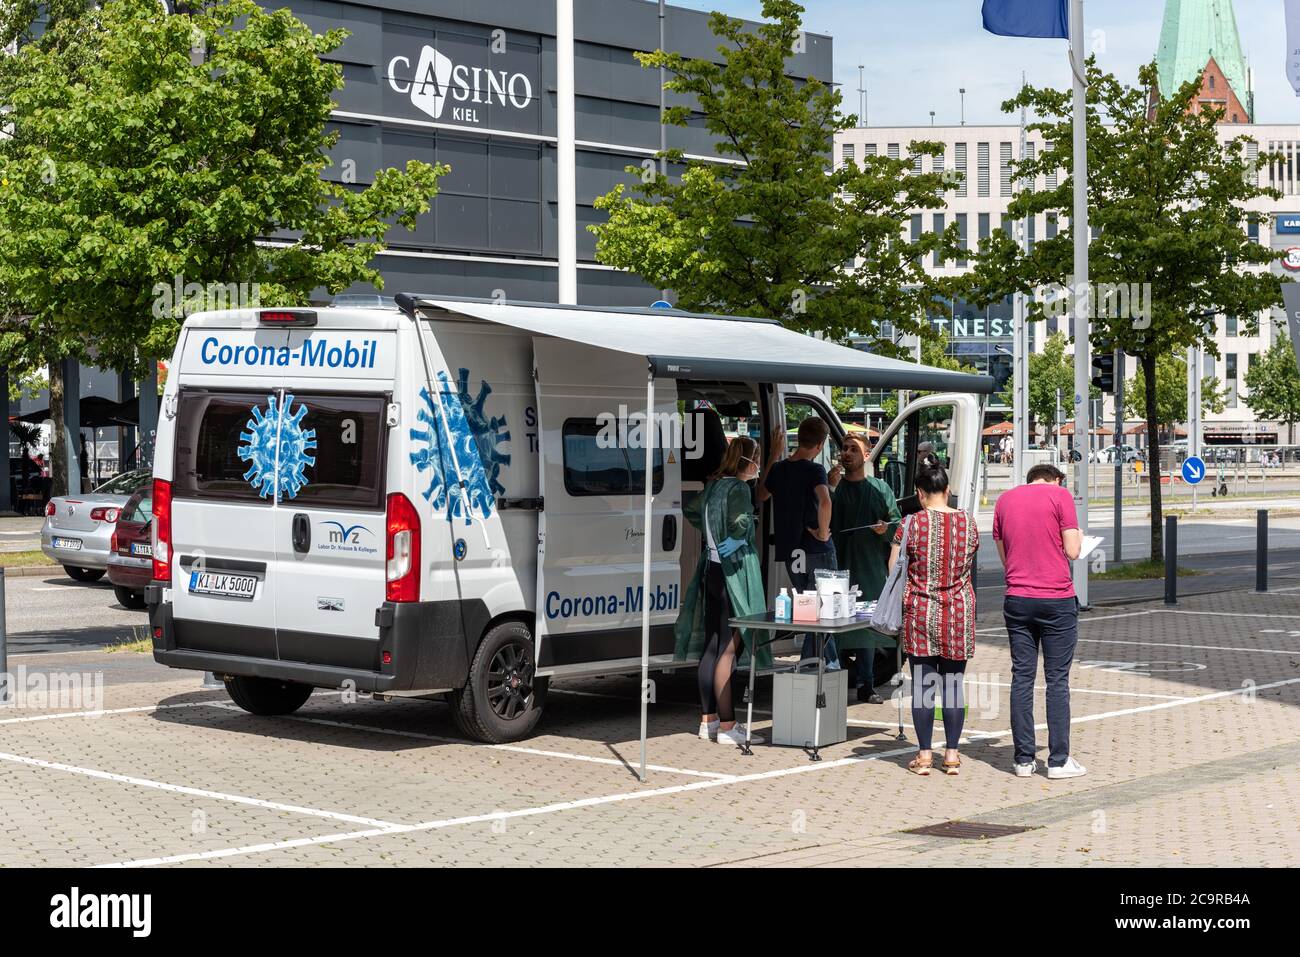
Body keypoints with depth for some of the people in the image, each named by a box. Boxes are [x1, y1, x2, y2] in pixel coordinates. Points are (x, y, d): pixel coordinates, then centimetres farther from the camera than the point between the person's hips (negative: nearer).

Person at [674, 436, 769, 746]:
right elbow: (741, 522, -28)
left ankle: (708, 720, 18)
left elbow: (691, 511, 28)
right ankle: (727, 726, -7)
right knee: (727, 650, -8)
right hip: (732, 572, -9)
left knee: (712, 646, 12)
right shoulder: (738, 488, -13)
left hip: (712, 569, 9)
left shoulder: (714, 486, 12)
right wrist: (735, 541, -8)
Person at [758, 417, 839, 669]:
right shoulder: (814, 470, -14)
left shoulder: (778, 468, 6)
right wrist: (822, 533, -19)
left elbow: (761, 495, 26)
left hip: (789, 551, 6)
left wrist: (773, 456, 27)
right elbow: (824, 501, -34)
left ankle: (831, 662, 24)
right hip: (816, 551, -6)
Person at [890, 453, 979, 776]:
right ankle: (952, 753, 11)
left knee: (923, 685, 4)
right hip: (959, 614, 3)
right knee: (953, 684, 9)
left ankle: (924, 755, 7)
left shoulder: (912, 524, -10)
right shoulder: (968, 523, -1)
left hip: (921, 613, -3)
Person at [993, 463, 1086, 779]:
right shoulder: (1060, 496, -3)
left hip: (1017, 599, 4)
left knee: (1022, 678, 7)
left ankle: (1024, 759, 8)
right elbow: (1072, 551, -5)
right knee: (1057, 680, 1)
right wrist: (1079, 536, 15)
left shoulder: (1005, 500, 11)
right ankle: (1058, 761, 2)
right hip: (1057, 599, -4)